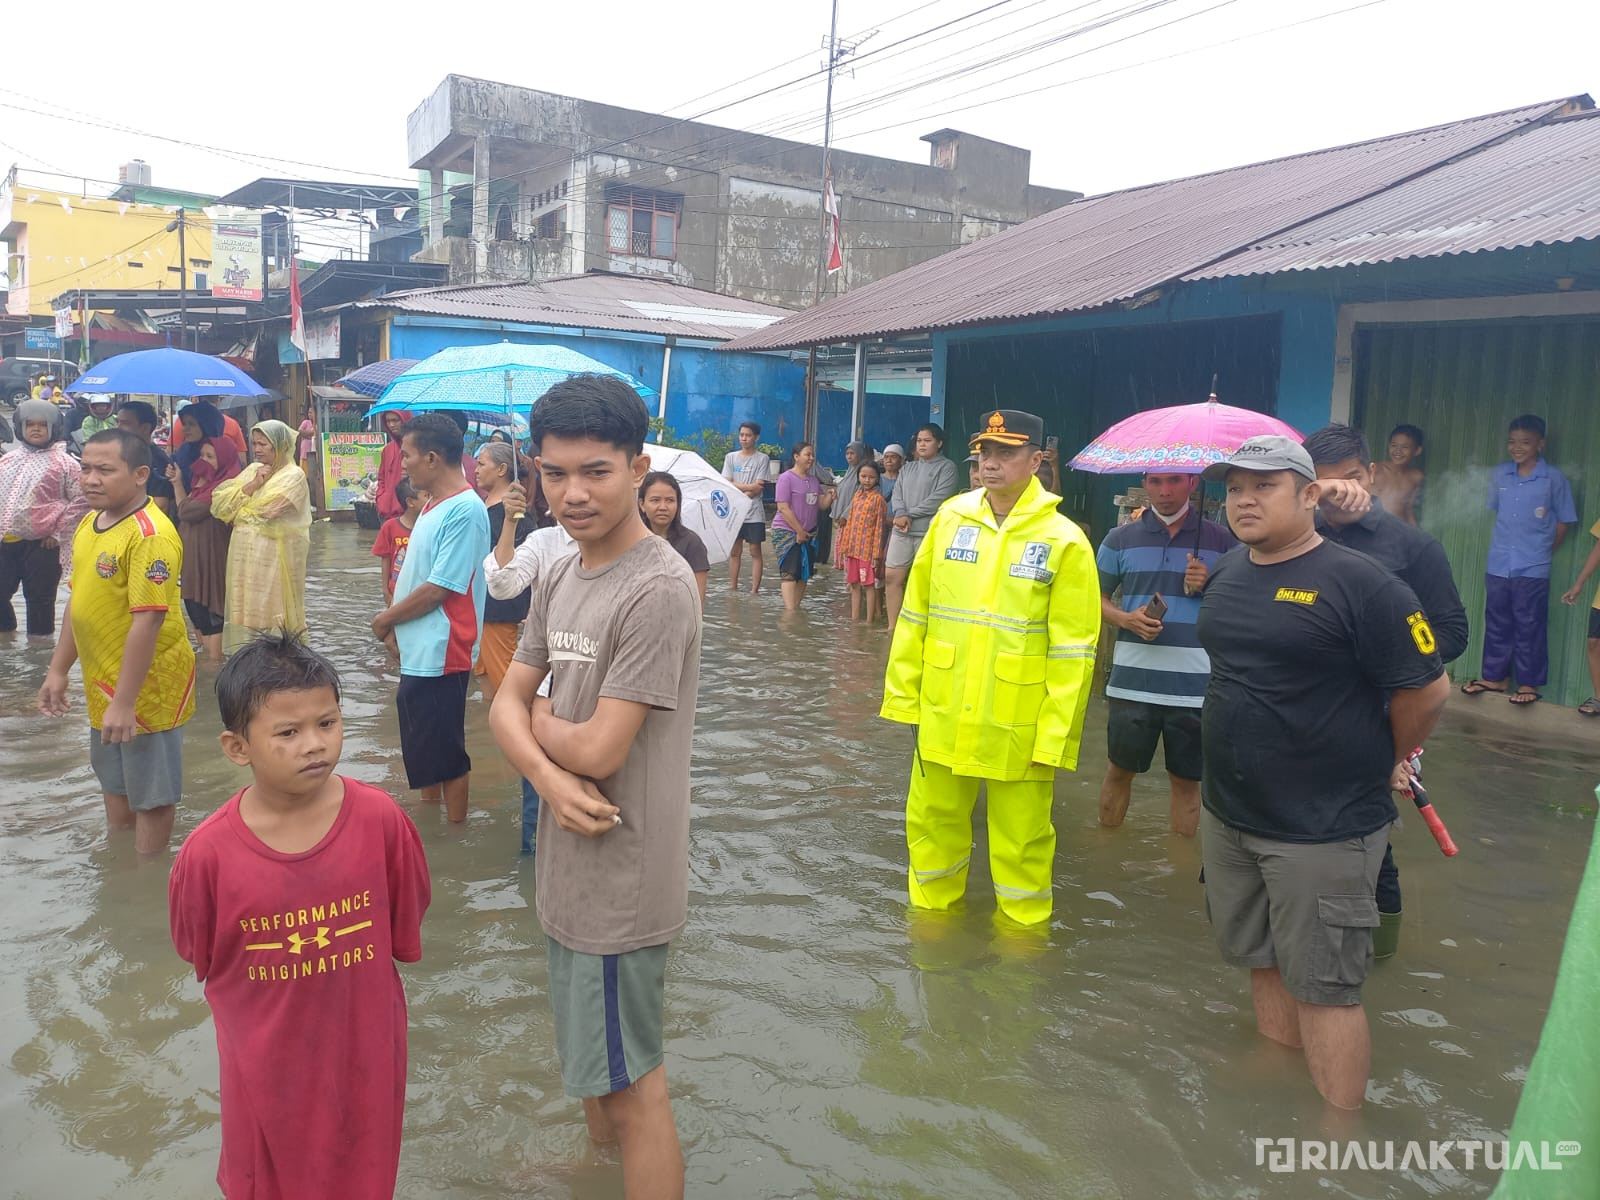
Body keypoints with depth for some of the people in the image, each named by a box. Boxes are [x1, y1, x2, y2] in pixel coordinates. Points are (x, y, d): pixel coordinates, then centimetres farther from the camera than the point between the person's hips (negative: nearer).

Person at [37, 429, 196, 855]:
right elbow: (78, 600, 15)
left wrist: (124, 702, -25)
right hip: (103, 684, 9)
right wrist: (58, 669, 16)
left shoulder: (150, 536, -23)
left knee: (150, 792, 9)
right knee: (114, 781, 25)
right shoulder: (89, 523, 5)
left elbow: (148, 620, -26)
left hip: (145, 687, -9)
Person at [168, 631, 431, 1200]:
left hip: (364, 1053, 1)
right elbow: (203, 959, -2)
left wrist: (351, 982, 4)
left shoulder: (380, 819, -20)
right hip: (266, 1066, 0)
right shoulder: (209, 853, -21)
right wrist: (277, 1006, 6)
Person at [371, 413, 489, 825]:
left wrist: (386, 618, -9)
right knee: (423, 751, 20)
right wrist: (396, 623, 11)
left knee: (445, 755, 3)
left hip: (440, 653, -10)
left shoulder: (464, 510, -20)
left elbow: (439, 588, -21)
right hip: (419, 651, 10)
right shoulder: (434, 506, 11)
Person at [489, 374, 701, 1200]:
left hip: (621, 874, -8)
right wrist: (549, 776, -17)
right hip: (571, 856, 8)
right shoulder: (559, 580, 4)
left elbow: (598, 749, -24)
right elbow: (506, 704, 4)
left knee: (630, 1080, 6)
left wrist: (539, 715, -2)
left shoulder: (657, 590, -23)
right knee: (593, 1058, 28)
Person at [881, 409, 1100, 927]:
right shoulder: (950, 518, 2)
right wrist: (904, 695, 7)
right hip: (942, 717, 4)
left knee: (1021, 843, 9)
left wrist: (1056, 739, -10)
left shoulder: (1064, 540, -9)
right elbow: (914, 616, 7)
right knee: (932, 824, 17)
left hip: (1017, 726, -3)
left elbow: (1073, 651, -9)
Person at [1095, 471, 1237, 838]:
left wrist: (1212, 585, -10)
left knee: (1186, 779, 9)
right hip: (1132, 680, 1)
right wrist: (1125, 619, -9)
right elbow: (1096, 598, 12)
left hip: (1196, 684, 0)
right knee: (1119, 770, 11)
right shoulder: (1120, 539, 6)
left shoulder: (1222, 541, 4)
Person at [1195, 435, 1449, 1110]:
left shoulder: (1360, 584, -17)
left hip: (1323, 830, -7)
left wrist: (1385, 762, -1)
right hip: (1228, 814, 7)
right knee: (1264, 962, 21)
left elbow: (1426, 689, -14)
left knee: (1322, 986, 3)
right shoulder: (1226, 577, 6)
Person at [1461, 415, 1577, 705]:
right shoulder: (1499, 475, 3)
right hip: (1498, 565, 4)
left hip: (1533, 570, -4)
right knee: (1496, 624, 12)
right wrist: (1502, 545, 11)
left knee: (1529, 627, 3)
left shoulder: (1554, 479, -7)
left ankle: (1529, 683, 14)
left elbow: (1563, 522, 1)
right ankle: (1495, 677, 24)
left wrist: (1542, 553, 6)